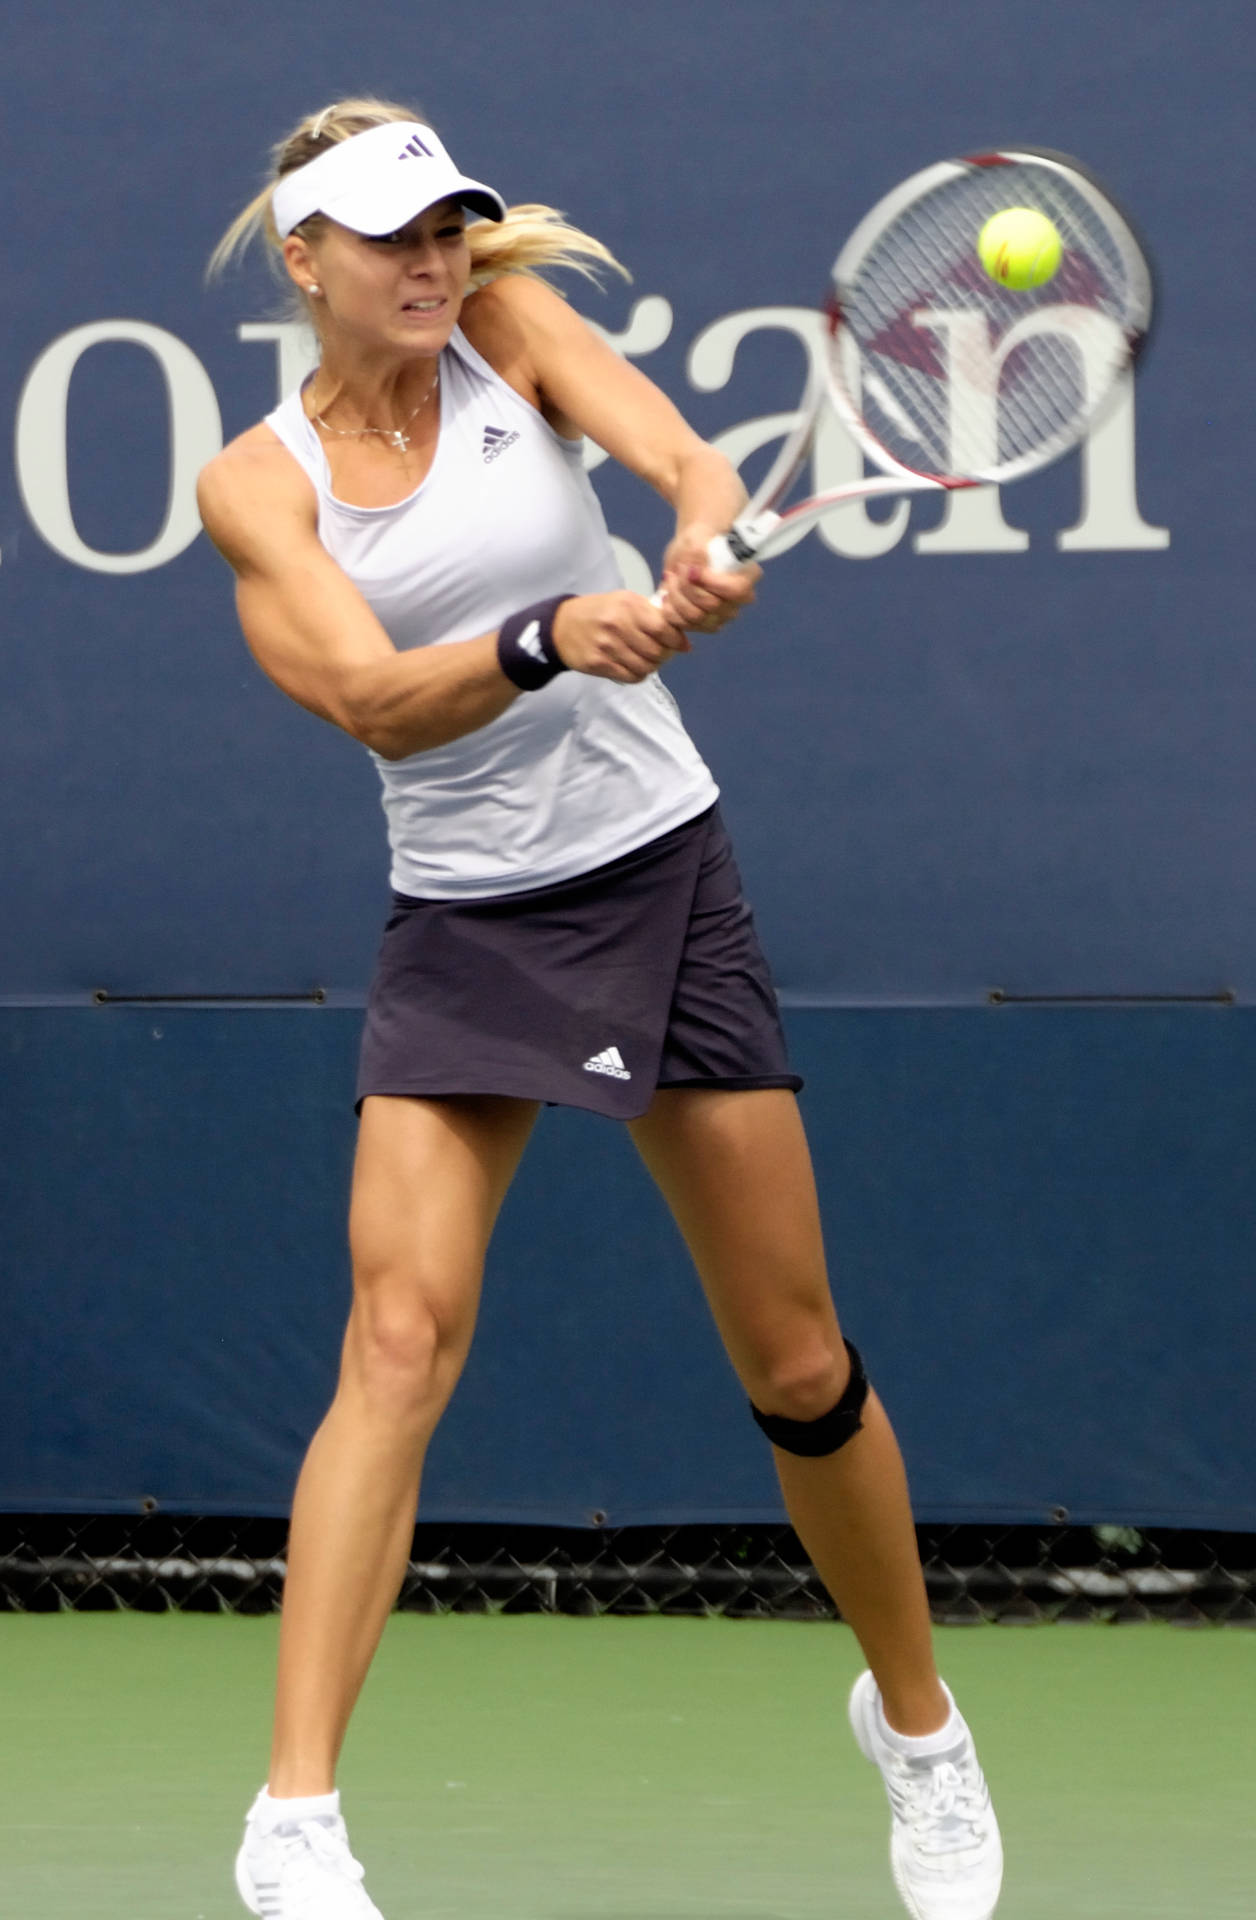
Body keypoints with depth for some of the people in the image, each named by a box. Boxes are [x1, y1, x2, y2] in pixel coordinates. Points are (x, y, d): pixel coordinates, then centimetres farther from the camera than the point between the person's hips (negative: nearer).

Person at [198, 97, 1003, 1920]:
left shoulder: (512, 322, 0)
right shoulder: (258, 482, -4)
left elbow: (681, 448, -18)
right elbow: (374, 701, -19)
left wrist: (701, 542, -42)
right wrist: (548, 639, -37)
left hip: (665, 876, 1)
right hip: (464, 929, -1)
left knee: (798, 1365, 6)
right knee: (400, 1340, -18)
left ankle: (915, 1719, 30)